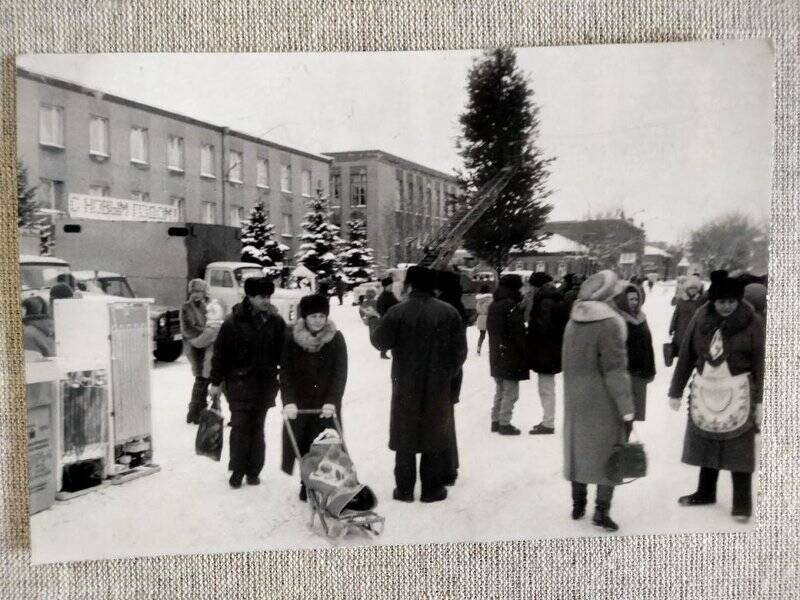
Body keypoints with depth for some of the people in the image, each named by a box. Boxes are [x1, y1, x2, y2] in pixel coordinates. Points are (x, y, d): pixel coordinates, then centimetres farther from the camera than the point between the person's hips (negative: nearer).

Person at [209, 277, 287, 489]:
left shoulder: (276, 322, 2)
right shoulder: (234, 321, -7)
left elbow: (284, 353, 8)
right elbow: (220, 353, -3)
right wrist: (216, 382, -2)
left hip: (265, 384, 3)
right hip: (239, 382, -2)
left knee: (257, 428, 10)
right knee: (240, 426, -2)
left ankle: (253, 471, 20)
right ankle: (237, 470, 13)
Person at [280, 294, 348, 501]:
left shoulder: (336, 338, -5)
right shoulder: (292, 338, -5)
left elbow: (340, 373, -8)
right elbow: (286, 372, -8)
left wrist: (332, 401, -19)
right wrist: (288, 401, -20)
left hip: (326, 404, 0)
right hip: (300, 403, 1)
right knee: (304, 445, 4)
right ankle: (307, 486, 17)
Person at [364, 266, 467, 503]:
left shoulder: (397, 312, -12)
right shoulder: (449, 312, -6)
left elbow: (380, 341, 0)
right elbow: (460, 350, -2)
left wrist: (373, 319, 17)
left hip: (405, 388, -1)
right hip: (438, 388, 1)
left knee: (404, 439, 12)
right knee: (435, 440, 12)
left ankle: (404, 489, 18)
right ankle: (431, 489, 17)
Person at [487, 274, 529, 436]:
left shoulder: (493, 305, 10)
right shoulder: (511, 305, -17)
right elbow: (518, 332, -18)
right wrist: (524, 354, -12)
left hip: (496, 355, 9)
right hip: (511, 356, -9)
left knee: (500, 391, 19)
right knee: (511, 392, 0)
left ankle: (496, 421, 24)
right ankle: (504, 424, 3)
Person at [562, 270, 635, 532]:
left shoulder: (572, 322, 2)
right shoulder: (609, 323, -18)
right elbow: (614, 369, -19)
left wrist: (573, 391, 17)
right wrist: (626, 406, -14)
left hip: (575, 399, 6)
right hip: (602, 401, -6)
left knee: (578, 447, 16)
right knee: (608, 451, 7)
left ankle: (578, 505, 26)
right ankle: (601, 510, 7)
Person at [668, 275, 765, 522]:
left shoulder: (752, 323, -9)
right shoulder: (701, 319, -2)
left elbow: (760, 363, -7)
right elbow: (686, 356, 3)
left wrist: (759, 401, -10)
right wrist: (676, 391, 5)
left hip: (738, 392, -3)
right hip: (705, 390, 3)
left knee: (738, 449, 1)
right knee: (706, 443, 14)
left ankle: (742, 502, 13)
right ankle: (705, 492, 30)